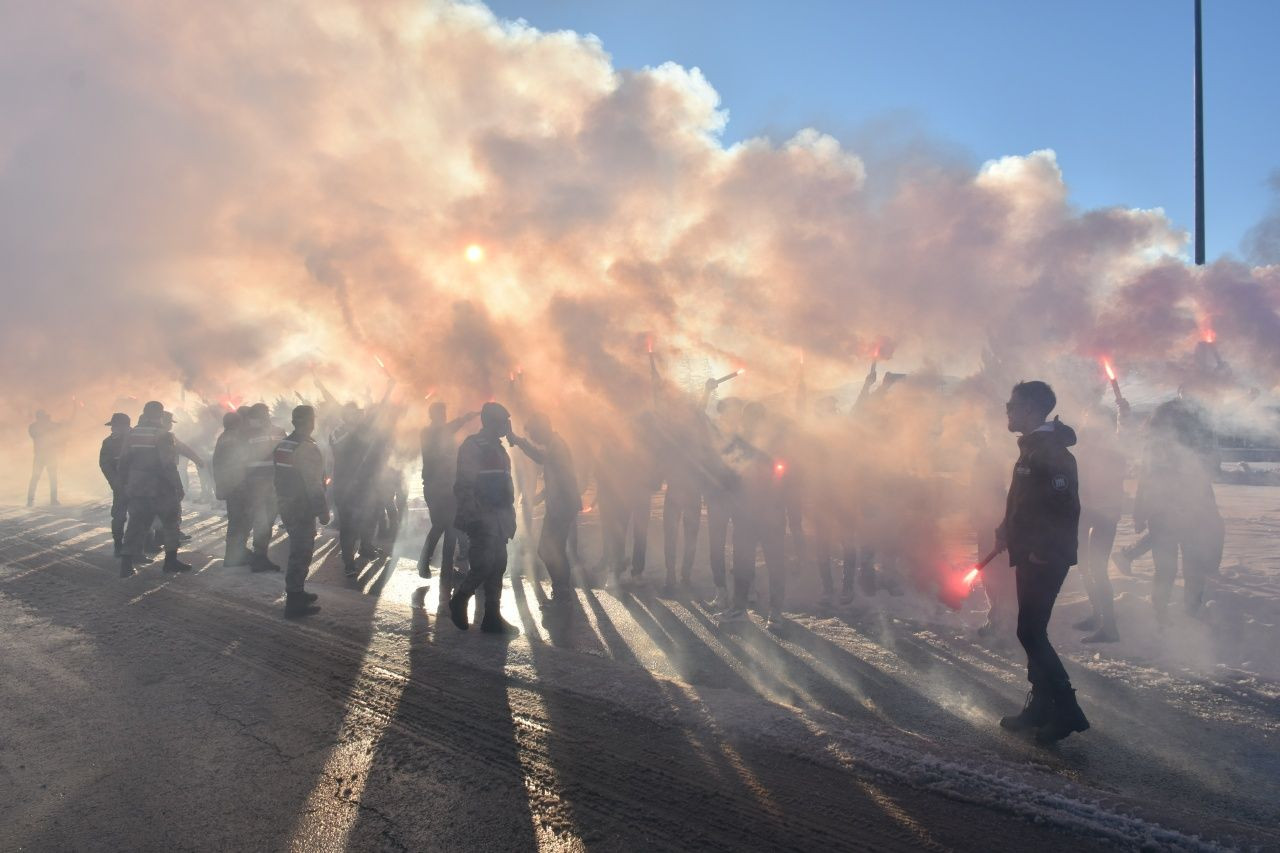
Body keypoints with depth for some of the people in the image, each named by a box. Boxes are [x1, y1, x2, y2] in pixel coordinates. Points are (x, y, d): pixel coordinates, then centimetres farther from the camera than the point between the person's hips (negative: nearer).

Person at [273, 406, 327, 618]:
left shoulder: (282, 444, 8)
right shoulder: (308, 448, -18)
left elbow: (279, 477, 13)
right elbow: (314, 485, -21)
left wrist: (283, 501, 21)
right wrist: (323, 511, -15)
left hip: (286, 507, 9)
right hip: (302, 509, -9)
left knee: (297, 549, 21)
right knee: (301, 553, -3)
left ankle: (296, 592, 30)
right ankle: (294, 602, -1)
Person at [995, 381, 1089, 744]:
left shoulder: (1050, 452, -17)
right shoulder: (1033, 447, 15)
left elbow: (1066, 507, -23)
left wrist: (1043, 550, -18)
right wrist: (1009, 528, 13)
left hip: (1045, 559, -10)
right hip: (1032, 555, 10)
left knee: (1030, 633, -9)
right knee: (1032, 632, 14)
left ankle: (1067, 710, -2)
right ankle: (1041, 706, 22)